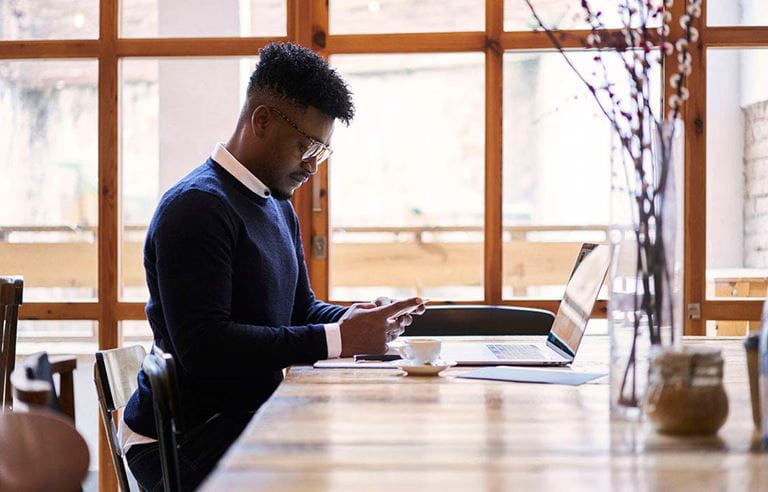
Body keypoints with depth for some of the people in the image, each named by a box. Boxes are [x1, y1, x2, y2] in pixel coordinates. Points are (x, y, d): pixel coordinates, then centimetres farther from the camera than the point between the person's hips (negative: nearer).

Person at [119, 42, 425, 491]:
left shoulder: (278, 207, 17)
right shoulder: (197, 206, -16)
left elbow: (302, 311, 23)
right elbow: (202, 346, -25)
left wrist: (363, 321, -1)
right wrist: (338, 339, -25)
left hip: (248, 416, 9)